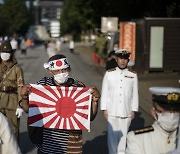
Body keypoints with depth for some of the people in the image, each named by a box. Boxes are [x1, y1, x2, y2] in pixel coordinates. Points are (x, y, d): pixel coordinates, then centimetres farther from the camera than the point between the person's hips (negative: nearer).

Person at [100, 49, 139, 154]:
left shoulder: (133, 75, 2)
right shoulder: (109, 74, 1)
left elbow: (135, 94, 5)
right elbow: (104, 93, 3)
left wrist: (133, 111, 4)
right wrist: (104, 109, 0)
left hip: (126, 112, 0)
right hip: (112, 111, 0)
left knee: (123, 134, 6)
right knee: (112, 134, 4)